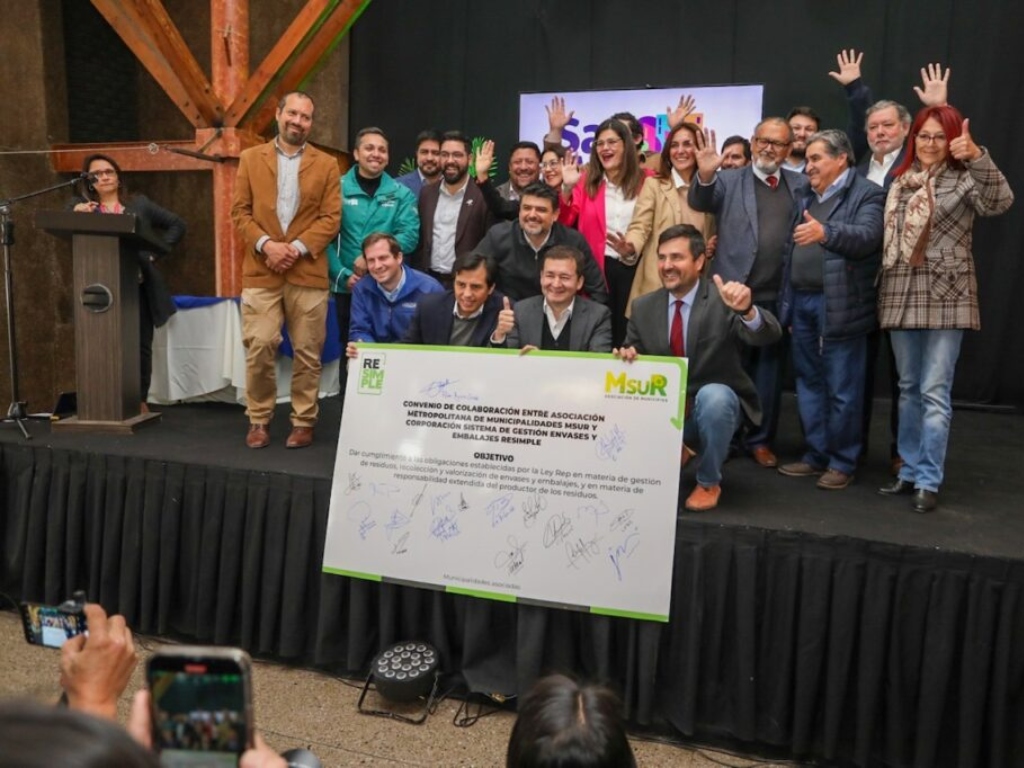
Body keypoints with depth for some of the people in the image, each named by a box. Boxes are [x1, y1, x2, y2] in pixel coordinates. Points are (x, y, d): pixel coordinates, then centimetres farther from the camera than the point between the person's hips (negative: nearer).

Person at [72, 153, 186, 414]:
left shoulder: (139, 203, 13)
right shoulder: (81, 206, 12)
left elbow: (177, 225, 12)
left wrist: (155, 253, 1)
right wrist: (76, 214, -26)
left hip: (138, 285, 1)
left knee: (141, 345, 3)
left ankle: (140, 400, 14)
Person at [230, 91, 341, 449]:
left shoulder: (326, 164, 8)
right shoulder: (251, 158, 11)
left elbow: (330, 218, 1)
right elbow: (240, 211, 6)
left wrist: (298, 247, -12)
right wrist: (265, 244, -11)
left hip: (308, 272, 0)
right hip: (260, 271, 1)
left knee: (307, 352, 3)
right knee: (259, 348, -3)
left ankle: (303, 422, 14)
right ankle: (258, 420, 12)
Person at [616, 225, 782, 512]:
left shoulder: (722, 299, -13)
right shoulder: (643, 307, 0)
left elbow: (769, 335, -27)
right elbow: (632, 355, 6)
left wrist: (746, 309, -49)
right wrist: (626, 356, -19)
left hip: (716, 402, -3)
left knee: (712, 396, -36)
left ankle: (709, 482, -9)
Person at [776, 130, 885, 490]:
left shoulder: (866, 194, -3)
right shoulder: (809, 198, 19)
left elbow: (867, 236, -22)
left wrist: (824, 232, -39)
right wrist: (789, 303, 13)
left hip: (838, 305, -7)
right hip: (802, 301, 7)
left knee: (842, 388, -1)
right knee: (809, 383, 11)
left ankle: (842, 462, 10)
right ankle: (816, 455, 22)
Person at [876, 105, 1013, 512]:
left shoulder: (964, 178, -2)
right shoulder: (899, 180, 13)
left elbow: (1000, 202, -22)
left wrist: (977, 156, -34)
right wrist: (882, 287, 9)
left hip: (945, 295, -5)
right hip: (901, 294, 5)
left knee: (934, 392, -6)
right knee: (909, 388, 11)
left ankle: (929, 482, 2)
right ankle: (910, 471, 22)